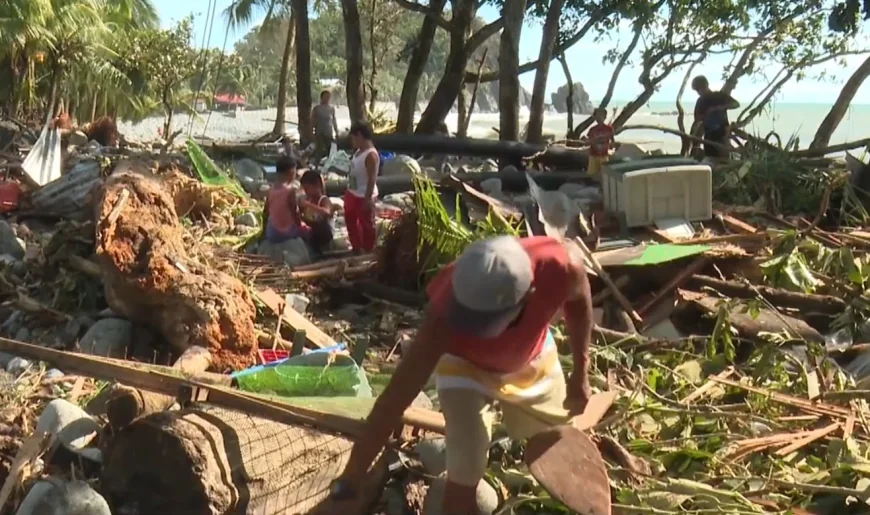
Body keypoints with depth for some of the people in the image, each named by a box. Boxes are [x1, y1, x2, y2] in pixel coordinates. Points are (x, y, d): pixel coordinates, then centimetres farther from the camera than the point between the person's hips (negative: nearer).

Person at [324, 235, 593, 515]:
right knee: (465, 476, -14)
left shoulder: (559, 266, -41)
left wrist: (580, 373, -5)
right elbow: (393, 401, -40)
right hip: (464, 364, -3)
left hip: (532, 357, 3)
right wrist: (346, 487, -37)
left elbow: (578, 299, -14)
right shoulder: (445, 317, -44)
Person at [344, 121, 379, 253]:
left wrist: (368, 199, -24)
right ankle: (357, 249, 38)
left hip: (364, 197, -10)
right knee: (351, 221, 22)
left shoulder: (371, 155, -24)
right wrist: (348, 192, 20)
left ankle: (368, 251, 21)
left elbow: (372, 179, -25)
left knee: (366, 225, 6)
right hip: (352, 194, 10)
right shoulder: (359, 151, 6)